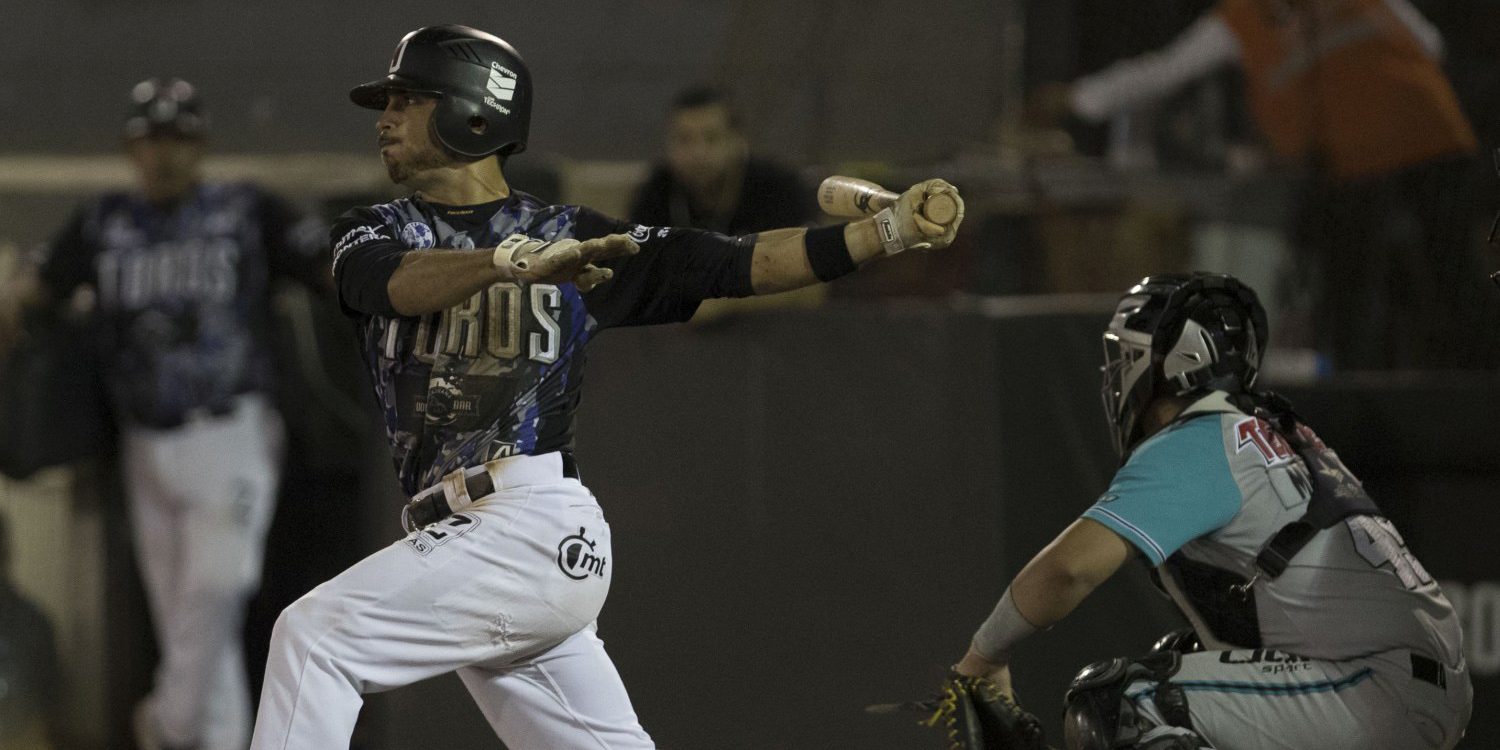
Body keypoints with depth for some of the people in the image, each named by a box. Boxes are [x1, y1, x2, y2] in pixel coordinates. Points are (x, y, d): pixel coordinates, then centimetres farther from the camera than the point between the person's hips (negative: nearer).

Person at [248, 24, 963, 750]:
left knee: (313, 634, -18)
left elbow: (739, 265, 3)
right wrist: (517, 261, -30)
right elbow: (395, 281, -12)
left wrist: (892, 229, -8)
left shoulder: (572, 236, 6)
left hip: (535, 527, -4)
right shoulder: (376, 233, 13)